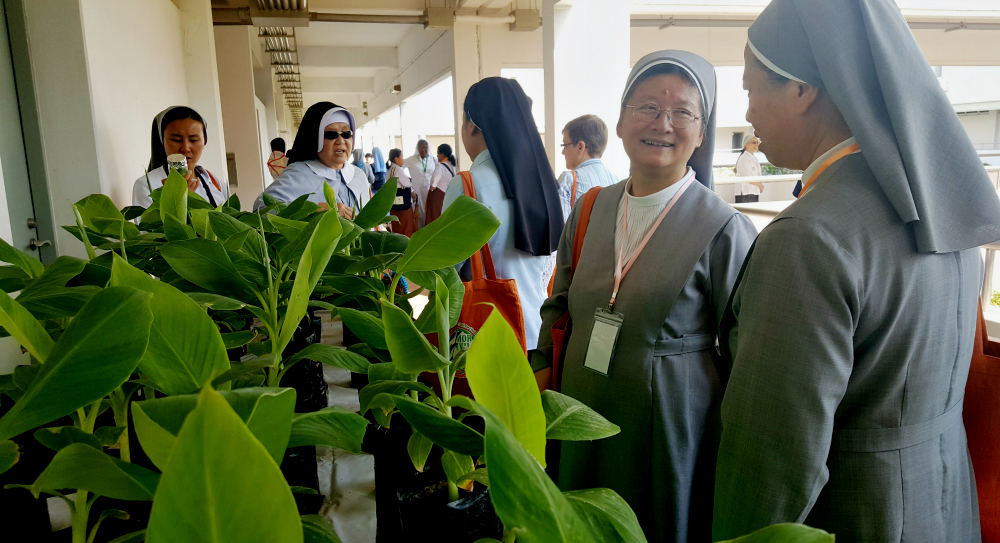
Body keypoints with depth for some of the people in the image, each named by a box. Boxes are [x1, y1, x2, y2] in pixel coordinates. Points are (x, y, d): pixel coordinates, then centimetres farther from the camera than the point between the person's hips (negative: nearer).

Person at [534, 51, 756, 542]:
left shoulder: (724, 229, -12)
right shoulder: (590, 210, 2)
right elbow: (558, 306, 13)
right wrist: (541, 375, 6)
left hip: (670, 428, -4)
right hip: (582, 424, 5)